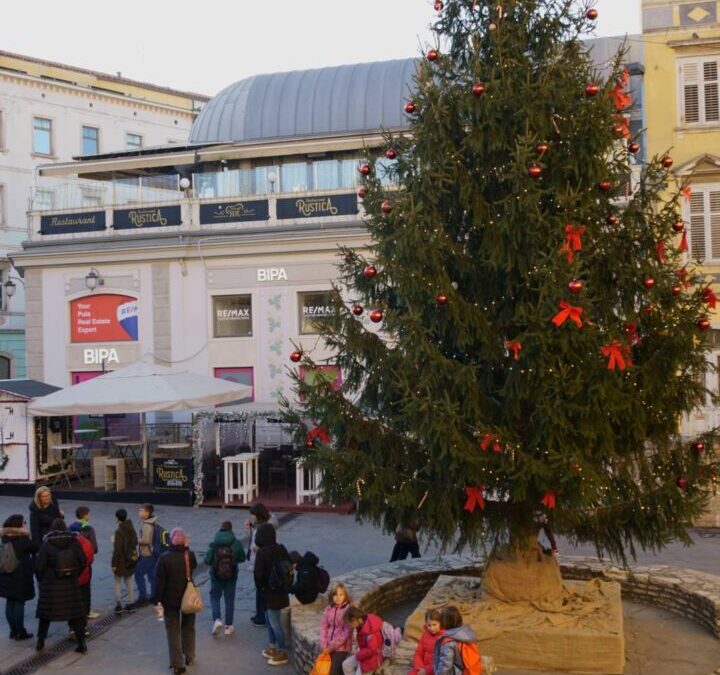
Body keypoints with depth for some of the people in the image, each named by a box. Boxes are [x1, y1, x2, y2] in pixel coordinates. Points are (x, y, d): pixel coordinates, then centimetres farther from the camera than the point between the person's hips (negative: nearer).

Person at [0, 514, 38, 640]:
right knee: (19, 603, 1)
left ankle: (13, 631, 20)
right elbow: (36, 549, -5)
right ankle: (20, 632, 7)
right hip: (21, 577, -6)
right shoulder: (23, 540, -15)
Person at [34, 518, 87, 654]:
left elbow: (39, 565, -10)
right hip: (70, 584, 2)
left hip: (50, 584, -2)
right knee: (75, 613, 8)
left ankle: (40, 642, 22)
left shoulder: (47, 544, -9)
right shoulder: (74, 542, -3)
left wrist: (41, 579, 7)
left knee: (45, 613, 15)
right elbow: (83, 561, -2)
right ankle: (82, 643, 9)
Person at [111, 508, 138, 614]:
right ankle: (131, 603, 21)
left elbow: (117, 550, -21)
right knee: (129, 580, 16)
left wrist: (114, 564, -14)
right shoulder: (131, 529, 2)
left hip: (121, 561, -7)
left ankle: (118, 604, 8)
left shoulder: (119, 532, -21)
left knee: (118, 582, 8)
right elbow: (135, 543, 14)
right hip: (131, 559, 7)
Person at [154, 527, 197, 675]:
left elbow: (159, 582, -15)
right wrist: (186, 548, 8)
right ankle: (189, 657, 35)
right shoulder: (190, 555, -10)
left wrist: (158, 601, -8)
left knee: (173, 631, 9)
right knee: (188, 627, 22)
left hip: (171, 600, -2)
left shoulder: (164, 558, -17)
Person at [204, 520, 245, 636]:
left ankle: (217, 620, -4)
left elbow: (207, 560, -12)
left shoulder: (214, 544, -12)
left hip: (216, 575, -1)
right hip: (231, 576, 1)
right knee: (229, 600, 12)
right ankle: (228, 626, 17)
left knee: (215, 597, 16)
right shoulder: (236, 543, -11)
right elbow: (242, 558, -2)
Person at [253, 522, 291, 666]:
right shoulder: (281, 549, 2)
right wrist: (285, 586, 16)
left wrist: (259, 587, 4)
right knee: (269, 618, 22)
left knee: (275, 623, 3)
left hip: (271, 592, -8)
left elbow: (258, 574, -16)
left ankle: (282, 653, 12)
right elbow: (289, 568, 8)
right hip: (281, 591, 8)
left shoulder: (262, 553, -20)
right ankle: (273, 647, 33)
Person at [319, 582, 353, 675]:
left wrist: (332, 646, -13)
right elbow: (324, 626, 5)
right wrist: (324, 645, -6)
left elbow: (347, 632, -16)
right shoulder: (329, 608, 3)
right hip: (329, 647, 5)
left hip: (341, 647, -5)